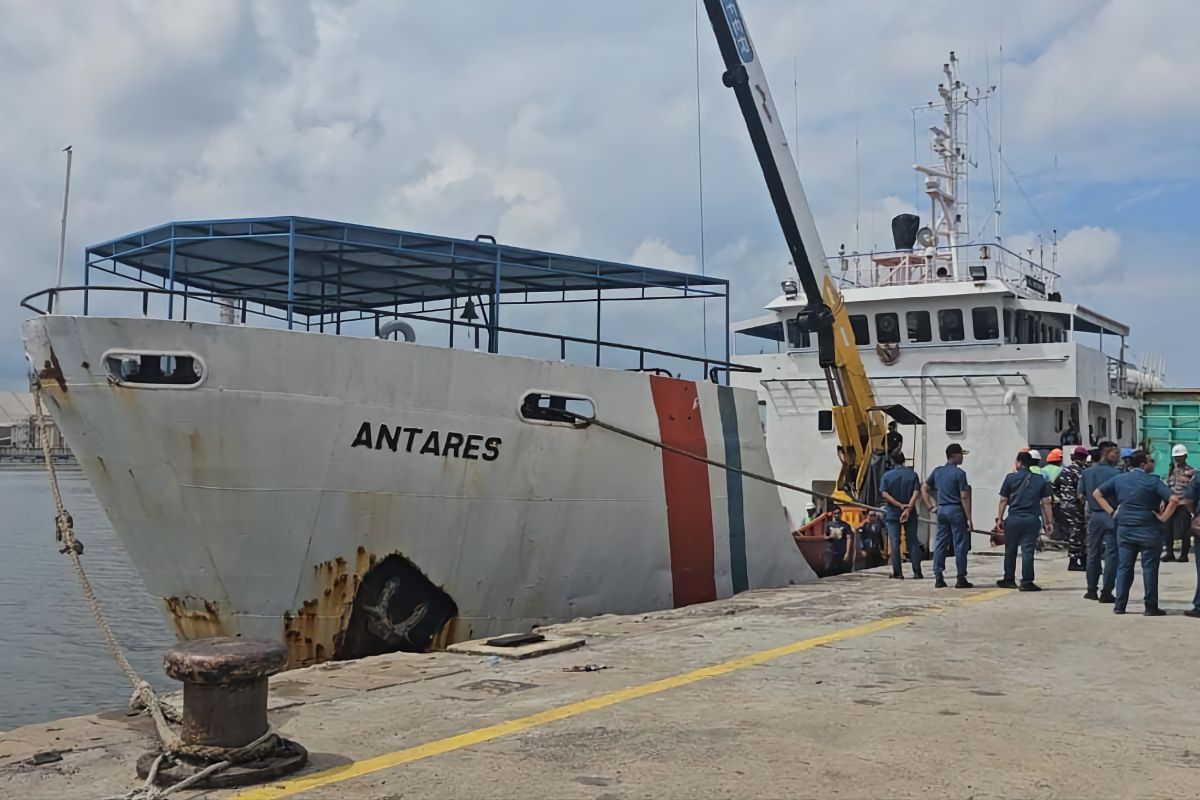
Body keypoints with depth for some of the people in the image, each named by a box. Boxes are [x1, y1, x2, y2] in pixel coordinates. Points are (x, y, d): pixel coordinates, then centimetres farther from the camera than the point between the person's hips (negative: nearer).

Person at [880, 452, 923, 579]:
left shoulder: (887, 475, -1)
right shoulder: (912, 474, 1)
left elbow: (884, 494, -11)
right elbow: (916, 493, -11)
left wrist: (900, 505, -13)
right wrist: (908, 508, -18)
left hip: (892, 513, -1)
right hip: (910, 513, 1)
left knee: (894, 543, 2)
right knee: (912, 542, 6)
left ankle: (897, 572, 1)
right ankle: (917, 572, 4)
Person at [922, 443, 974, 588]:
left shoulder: (937, 471, 8)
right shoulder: (959, 473, -10)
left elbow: (924, 489, 12)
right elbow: (964, 497, -12)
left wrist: (931, 507, 14)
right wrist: (969, 518, -10)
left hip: (941, 510, 6)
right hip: (956, 510, -6)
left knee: (940, 543, 8)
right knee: (960, 545, 1)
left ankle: (938, 578, 8)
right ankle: (961, 579, 3)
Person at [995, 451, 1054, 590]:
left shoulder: (1010, 478, -1)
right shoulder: (1040, 480, 5)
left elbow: (1003, 500, -1)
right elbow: (1046, 502, 3)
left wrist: (999, 518, 6)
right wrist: (1049, 521, 7)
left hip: (1014, 518, -1)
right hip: (1032, 519, 1)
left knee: (1010, 550, 12)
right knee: (1028, 550, 1)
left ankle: (1009, 580, 19)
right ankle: (1026, 582, -2)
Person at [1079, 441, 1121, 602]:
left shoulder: (1087, 472, 2)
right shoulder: (1116, 472, -11)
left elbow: (1081, 495, 6)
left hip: (1094, 515, 4)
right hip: (1111, 516, -4)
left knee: (1093, 553, 14)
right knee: (1111, 554, 1)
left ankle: (1092, 590, 20)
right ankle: (1107, 593, 1)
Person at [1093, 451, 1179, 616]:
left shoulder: (1119, 479, 4)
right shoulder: (1153, 481, -10)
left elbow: (1097, 493, 10)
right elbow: (1174, 500, -20)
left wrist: (1112, 512, 8)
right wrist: (1164, 517, -9)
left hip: (1125, 530, 4)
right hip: (1148, 531, -4)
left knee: (1124, 567, 9)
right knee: (1149, 568, 4)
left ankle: (1119, 605, 10)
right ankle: (1151, 607, 7)